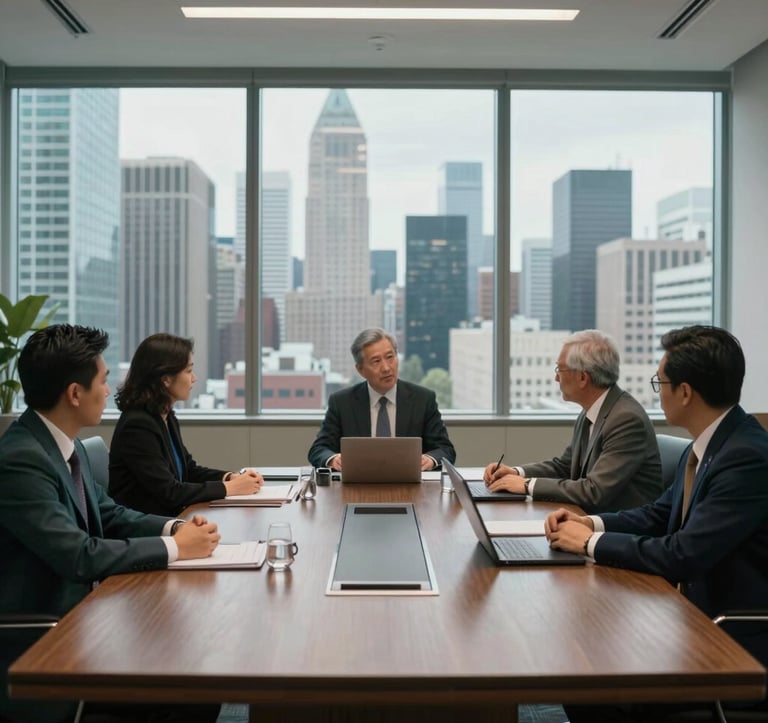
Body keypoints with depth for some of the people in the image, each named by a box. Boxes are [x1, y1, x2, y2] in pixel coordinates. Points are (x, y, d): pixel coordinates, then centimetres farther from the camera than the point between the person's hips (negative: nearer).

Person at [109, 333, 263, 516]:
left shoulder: (167, 418, 7)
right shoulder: (137, 425, -18)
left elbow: (188, 469, 17)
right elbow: (168, 492, -20)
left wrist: (232, 477, 0)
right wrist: (228, 488, -15)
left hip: (167, 518, 8)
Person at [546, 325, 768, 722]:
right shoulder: (709, 442, 4)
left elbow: (684, 555, -29)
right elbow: (661, 513, 14)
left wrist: (592, 543, -16)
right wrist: (591, 523, -2)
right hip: (699, 609, 9)